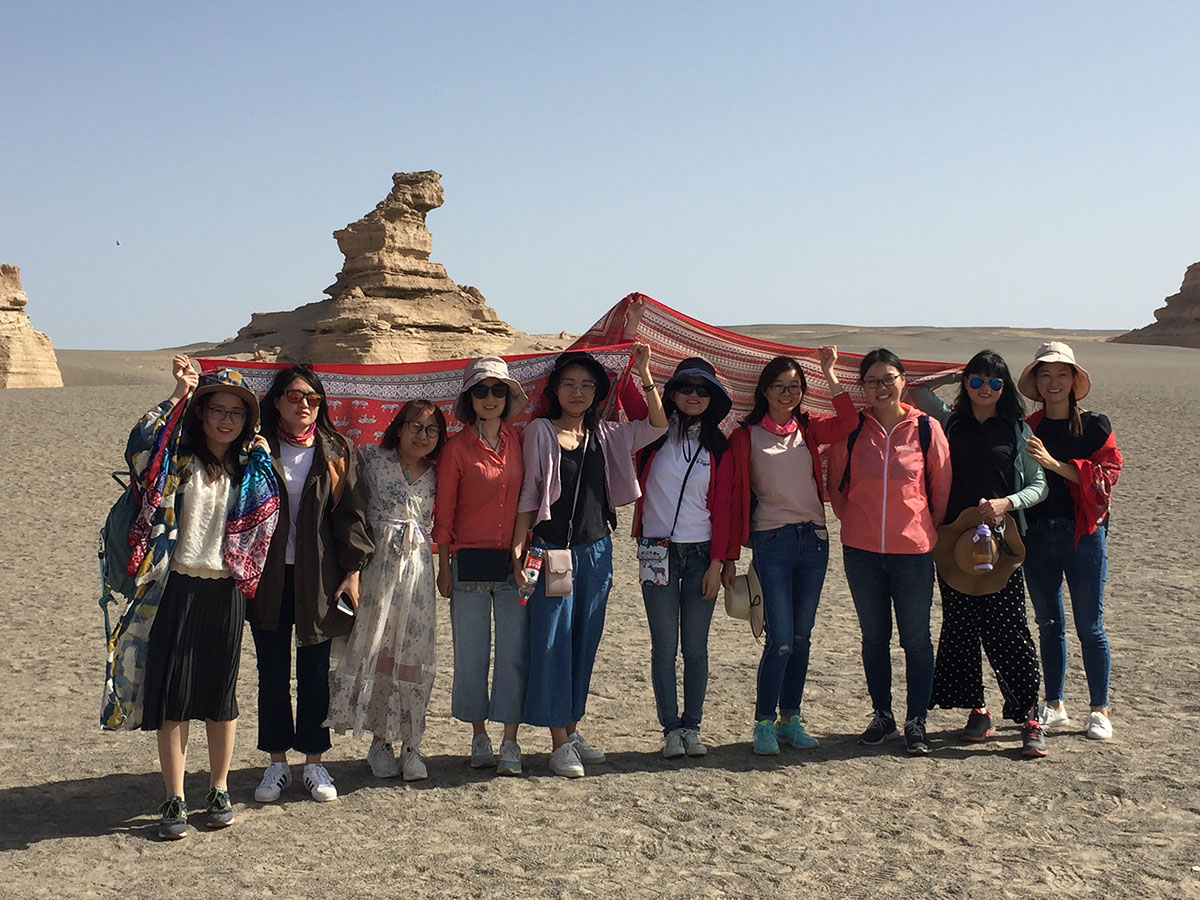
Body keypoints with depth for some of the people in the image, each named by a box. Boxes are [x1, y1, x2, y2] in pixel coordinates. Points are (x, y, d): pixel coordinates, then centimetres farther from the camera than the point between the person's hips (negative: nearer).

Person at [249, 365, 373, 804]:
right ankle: (277, 761, 19)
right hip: (268, 577, 0)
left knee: (315, 673, 6)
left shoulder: (336, 451, 3)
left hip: (318, 578, 0)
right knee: (272, 673, 7)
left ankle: (313, 761, 18)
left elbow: (351, 513, 3)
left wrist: (353, 570, -3)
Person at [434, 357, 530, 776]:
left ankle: (510, 742, 8)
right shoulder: (457, 447, -1)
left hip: (514, 562, 2)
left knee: (514, 653, 0)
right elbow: (444, 513, 1)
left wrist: (527, 556, 4)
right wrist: (444, 567, -1)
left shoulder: (518, 440, 7)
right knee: (471, 654, 5)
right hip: (469, 563, -2)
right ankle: (479, 737, 19)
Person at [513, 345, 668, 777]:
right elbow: (528, 494, -3)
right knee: (552, 640, -4)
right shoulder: (540, 431, -1)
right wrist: (518, 547, -10)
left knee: (584, 641, 9)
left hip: (596, 549, 4)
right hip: (553, 549, -4)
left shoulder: (604, 435, 10)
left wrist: (644, 373, 0)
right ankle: (560, 743, 1)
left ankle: (572, 729, 21)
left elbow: (657, 425, 7)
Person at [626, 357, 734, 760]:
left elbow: (721, 509, 3)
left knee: (695, 647, 4)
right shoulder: (655, 432, 3)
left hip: (700, 554, 1)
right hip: (657, 552, -1)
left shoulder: (717, 446, 5)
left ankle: (692, 726, 14)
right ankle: (671, 728, 9)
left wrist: (716, 563, -2)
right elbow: (629, 396, -7)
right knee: (664, 647, 0)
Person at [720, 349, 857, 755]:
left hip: (813, 539, 4)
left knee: (801, 638, 8)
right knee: (780, 640, -8)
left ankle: (791, 718, 19)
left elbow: (847, 422, -10)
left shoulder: (808, 429, 10)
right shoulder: (746, 437, 1)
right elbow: (737, 497, 1)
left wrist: (829, 373, -10)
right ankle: (764, 724, 4)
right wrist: (730, 557, -1)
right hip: (772, 542, -4)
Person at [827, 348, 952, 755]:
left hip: (913, 550, -2)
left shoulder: (926, 429, -4)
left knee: (916, 638, 3)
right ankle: (882, 715, 25)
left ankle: (916, 722, 14)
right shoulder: (851, 430, -1)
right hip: (861, 551, 2)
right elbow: (836, 485, 10)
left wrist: (926, 531, 7)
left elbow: (942, 489, 5)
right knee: (873, 637, 12)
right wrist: (859, 523, 9)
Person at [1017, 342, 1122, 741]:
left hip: (1084, 535, -3)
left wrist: (1054, 463, -19)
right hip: (1038, 536, 3)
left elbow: (1107, 475, -10)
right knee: (1049, 624, 11)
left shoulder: (1095, 426, 0)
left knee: (1089, 627, 2)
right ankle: (1054, 706, 21)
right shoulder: (1026, 430, 8)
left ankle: (1100, 711, 13)